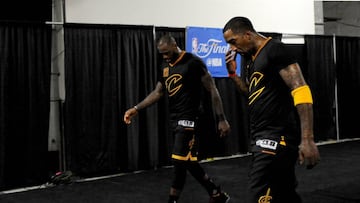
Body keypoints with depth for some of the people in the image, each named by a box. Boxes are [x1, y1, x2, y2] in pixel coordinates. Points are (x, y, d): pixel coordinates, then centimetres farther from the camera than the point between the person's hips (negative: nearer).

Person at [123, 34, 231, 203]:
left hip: (188, 119, -8)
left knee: (180, 162, -9)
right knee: (188, 162, 9)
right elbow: (158, 92, 19)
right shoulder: (165, 66, 12)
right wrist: (136, 109, 10)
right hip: (174, 119, 8)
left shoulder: (193, 63, -11)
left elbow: (212, 90, -9)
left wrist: (221, 119, -11)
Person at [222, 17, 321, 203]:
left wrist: (307, 140, -26)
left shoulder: (275, 50, -11)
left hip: (278, 136, -9)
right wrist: (232, 72, 12)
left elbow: (300, 90, -19)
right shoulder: (250, 58, 16)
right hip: (262, 136, 9)